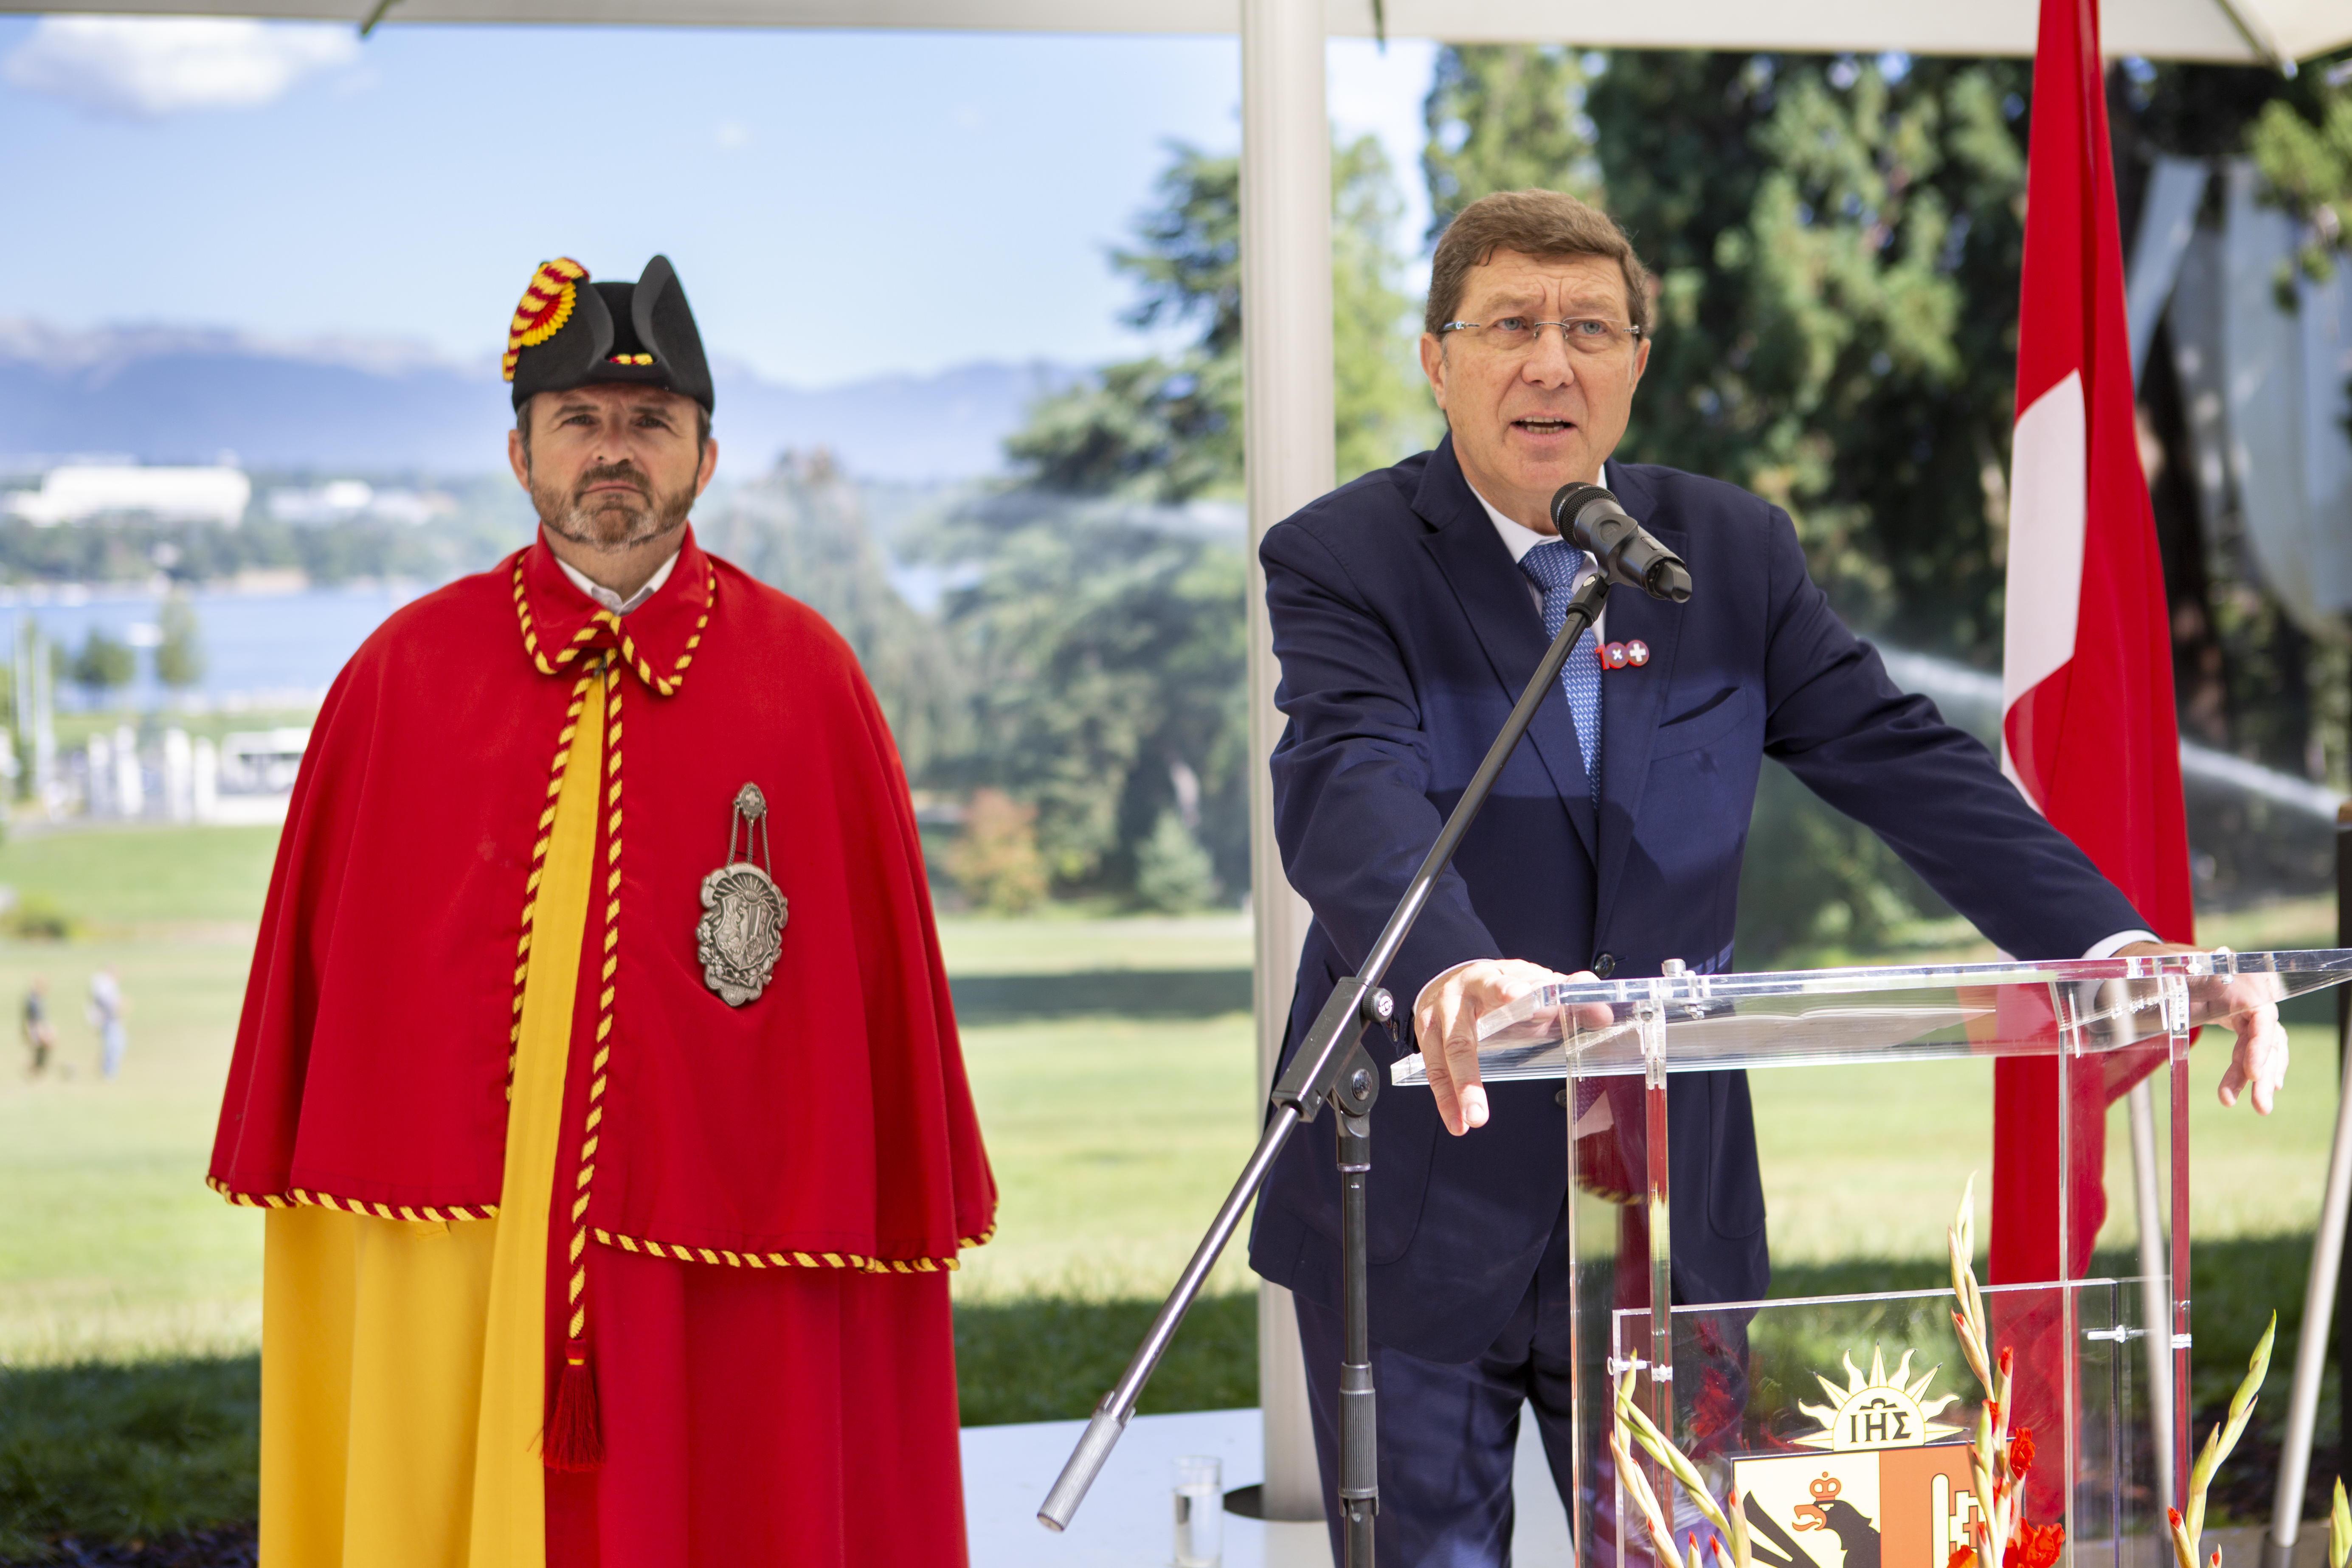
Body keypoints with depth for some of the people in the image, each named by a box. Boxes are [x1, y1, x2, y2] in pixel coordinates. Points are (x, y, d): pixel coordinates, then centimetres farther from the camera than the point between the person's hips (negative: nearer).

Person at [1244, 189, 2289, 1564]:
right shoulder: (1342, 562, -7)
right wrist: (1448, 972, -48)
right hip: (1423, 1204, -3)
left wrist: (2123, 951, -17)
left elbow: (1906, 765, -2)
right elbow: (1349, 789, -26)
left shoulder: (1735, 551, 5)